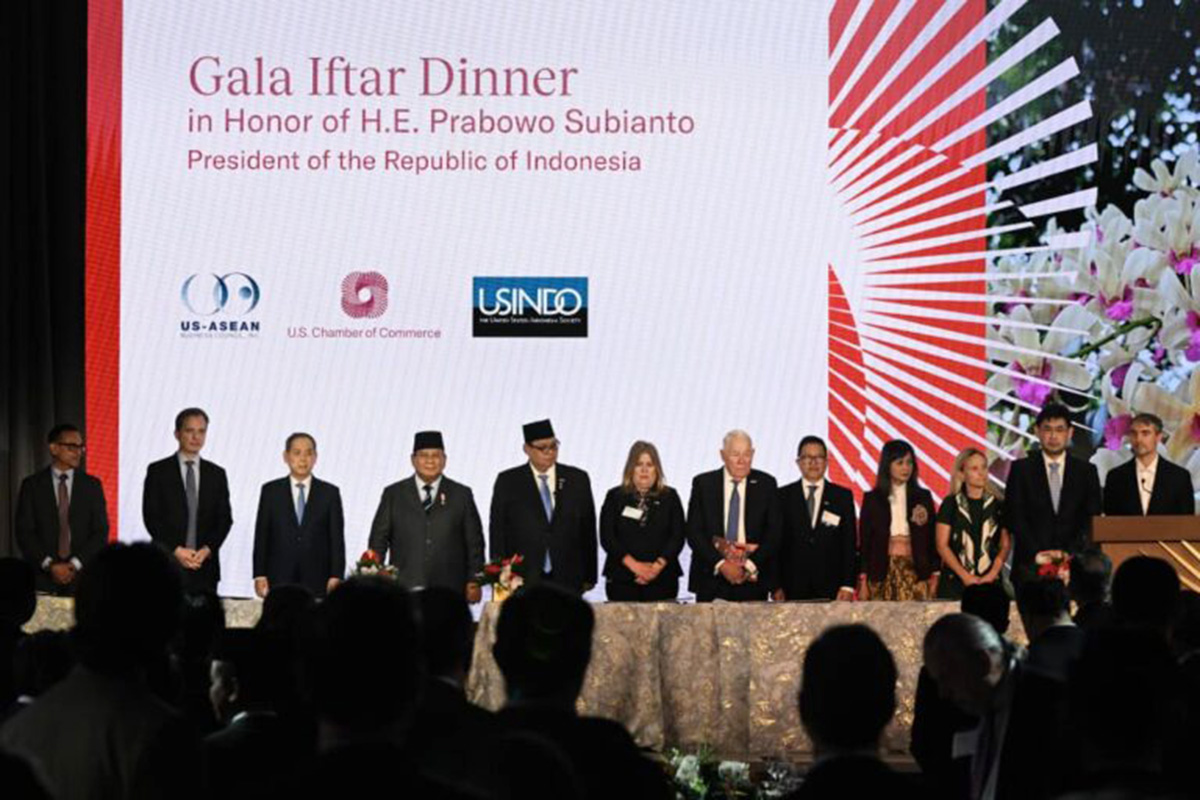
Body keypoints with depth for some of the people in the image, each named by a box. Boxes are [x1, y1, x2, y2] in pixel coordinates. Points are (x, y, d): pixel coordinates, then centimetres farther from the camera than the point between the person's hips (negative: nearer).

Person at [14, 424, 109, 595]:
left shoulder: (92, 485, 9)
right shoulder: (32, 485, 6)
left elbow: (101, 532, 3)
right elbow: (24, 533, 1)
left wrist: (75, 565, -9)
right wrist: (49, 565, -11)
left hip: (82, 577, 1)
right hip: (43, 577, -1)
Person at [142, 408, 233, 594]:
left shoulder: (217, 474, 13)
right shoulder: (157, 471, 5)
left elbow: (224, 519, 10)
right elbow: (151, 517, -1)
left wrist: (207, 549, -7)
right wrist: (175, 550, -11)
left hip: (205, 566, 2)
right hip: (168, 564, -2)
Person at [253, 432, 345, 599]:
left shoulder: (330, 493, 8)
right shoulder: (270, 491, 9)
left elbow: (336, 538, 5)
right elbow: (262, 535, 7)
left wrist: (336, 577, -3)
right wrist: (260, 575, -1)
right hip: (279, 580, 0)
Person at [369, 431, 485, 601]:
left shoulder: (462, 495, 11)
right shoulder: (394, 494, 11)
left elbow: (474, 542, 11)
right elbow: (378, 540, 10)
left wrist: (474, 582, 3)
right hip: (404, 589, 0)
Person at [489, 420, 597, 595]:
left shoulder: (577, 479, 9)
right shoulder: (508, 482, 5)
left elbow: (588, 530, 10)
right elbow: (498, 533, 5)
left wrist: (589, 577, 7)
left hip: (567, 582, 1)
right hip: (523, 580, -1)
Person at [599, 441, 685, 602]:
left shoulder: (670, 497, 12)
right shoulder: (615, 497, 10)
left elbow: (677, 537, 4)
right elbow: (606, 537, 1)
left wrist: (658, 565, -10)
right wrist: (634, 565, -10)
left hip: (662, 579, 0)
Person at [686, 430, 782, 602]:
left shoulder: (766, 484, 6)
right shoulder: (703, 483, 5)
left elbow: (774, 533, 2)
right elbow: (694, 533, -1)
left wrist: (751, 565, -11)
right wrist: (720, 564, -13)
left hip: (753, 581, 0)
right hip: (711, 579, 0)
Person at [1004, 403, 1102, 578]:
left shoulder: (1086, 471, 10)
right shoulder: (1021, 469, 7)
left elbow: (1092, 519, 4)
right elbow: (1015, 518, 0)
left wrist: (1069, 552, -9)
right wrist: (1036, 553, -11)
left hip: (1073, 561, 1)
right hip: (1030, 564, -1)